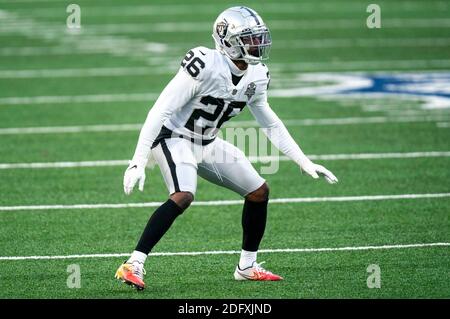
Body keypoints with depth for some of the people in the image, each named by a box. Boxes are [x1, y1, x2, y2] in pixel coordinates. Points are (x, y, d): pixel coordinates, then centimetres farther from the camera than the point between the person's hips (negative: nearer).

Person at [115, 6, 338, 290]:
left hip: (207, 144, 8)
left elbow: (270, 124, 13)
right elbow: (160, 112, -26)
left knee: (259, 191, 8)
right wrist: (139, 162, -30)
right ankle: (133, 265, -31)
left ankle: (247, 267, 22)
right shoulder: (204, 66, -27)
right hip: (174, 137, -8)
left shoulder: (256, 77, -3)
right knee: (183, 196, -32)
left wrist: (304, 163, 11)